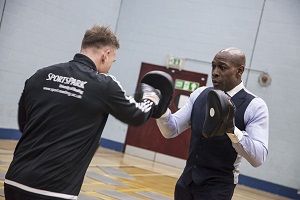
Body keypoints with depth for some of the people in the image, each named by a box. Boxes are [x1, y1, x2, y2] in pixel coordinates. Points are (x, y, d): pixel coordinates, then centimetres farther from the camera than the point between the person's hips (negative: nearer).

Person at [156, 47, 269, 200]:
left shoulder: (255, 106, -13)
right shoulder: (199, 95, 2)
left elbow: (258, 158, -21)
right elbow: (171, 131, 0)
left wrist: (232, 130, -35)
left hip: (218, 187, -4)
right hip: (187, 180, 5)